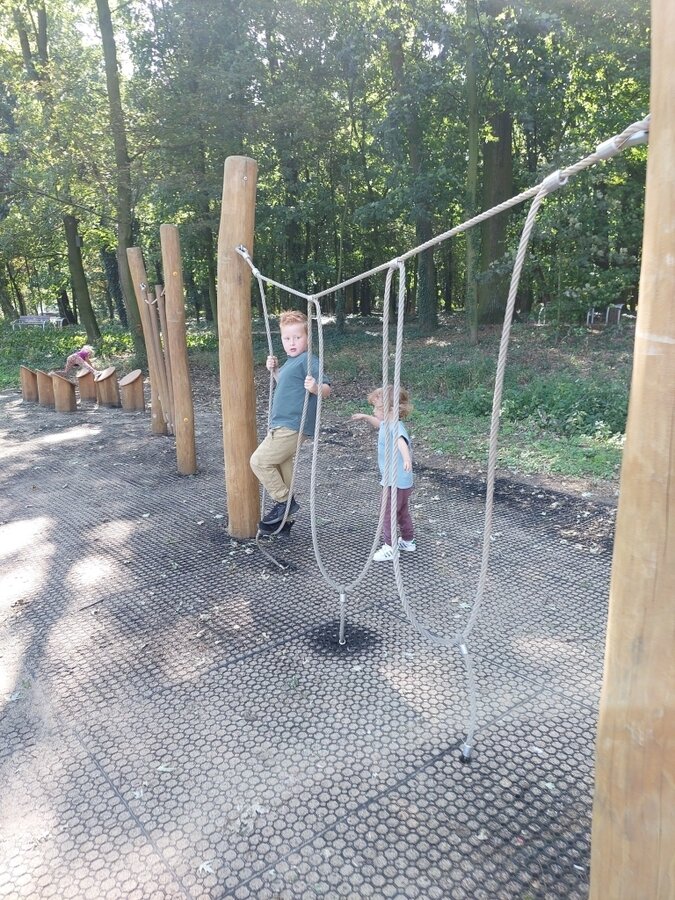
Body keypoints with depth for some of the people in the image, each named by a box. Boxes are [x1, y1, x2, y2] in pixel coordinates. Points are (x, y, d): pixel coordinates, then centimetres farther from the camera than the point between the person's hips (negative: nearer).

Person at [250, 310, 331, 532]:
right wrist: (274, 370, 15)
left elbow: (326, 389, -24)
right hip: (282, 425, 11)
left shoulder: (308, 360, -16)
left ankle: (284, 501, 4)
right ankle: (284, 518, 30)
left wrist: (315, 388, -45)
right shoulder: (291, 361, 14)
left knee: (259, 460, -8)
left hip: (292, 427, -11)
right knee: (281, 466, 19)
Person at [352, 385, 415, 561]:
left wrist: (406, 458, -67)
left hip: (396, 482, -11)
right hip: (401, 481, 11)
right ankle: (408, 541, 38)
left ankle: (390, 547, 11)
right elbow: (379, 423, 33)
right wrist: (365, 417, 25)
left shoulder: (396, 427, -26)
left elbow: (401, 442, -49)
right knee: (403, 512, 24)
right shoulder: (387, 424, 5)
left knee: (388, 515, 1)